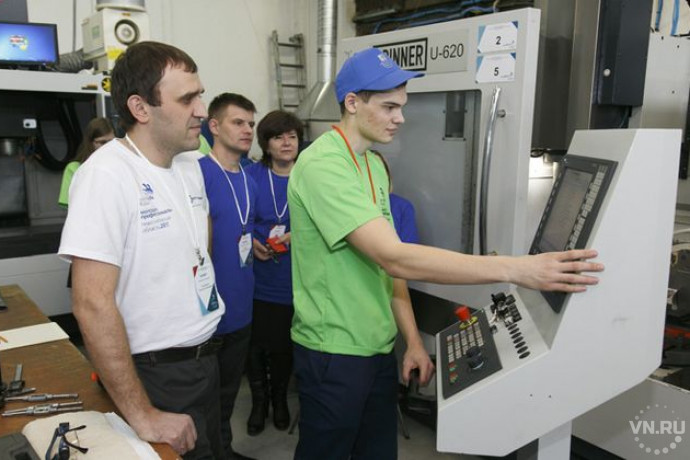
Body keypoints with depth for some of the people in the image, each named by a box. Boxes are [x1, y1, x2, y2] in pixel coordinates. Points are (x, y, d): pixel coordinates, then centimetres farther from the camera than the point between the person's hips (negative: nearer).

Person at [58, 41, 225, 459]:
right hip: (154, 373, -7)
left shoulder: (190, 165, 4)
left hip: (205, 358, 8)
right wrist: (142, 417, -22)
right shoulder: (107, 175, -20)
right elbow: (93, 304, -24)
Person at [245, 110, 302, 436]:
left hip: (293, 280, 0)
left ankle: (280, 397, 40)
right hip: (257, 278, 0)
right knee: (256, 344, 8)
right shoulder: (252, 175, -3)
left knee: (284, 346, 14)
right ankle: (259, 400, 34)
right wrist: (251, 243, -11)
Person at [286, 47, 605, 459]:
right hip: (335, 352, -8)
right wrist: (516, 269, -33)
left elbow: (387, 263, 10)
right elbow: (394, 258, -31)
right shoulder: (322, 166, -22)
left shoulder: (375, 165, 8)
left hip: (378, 345, 8)